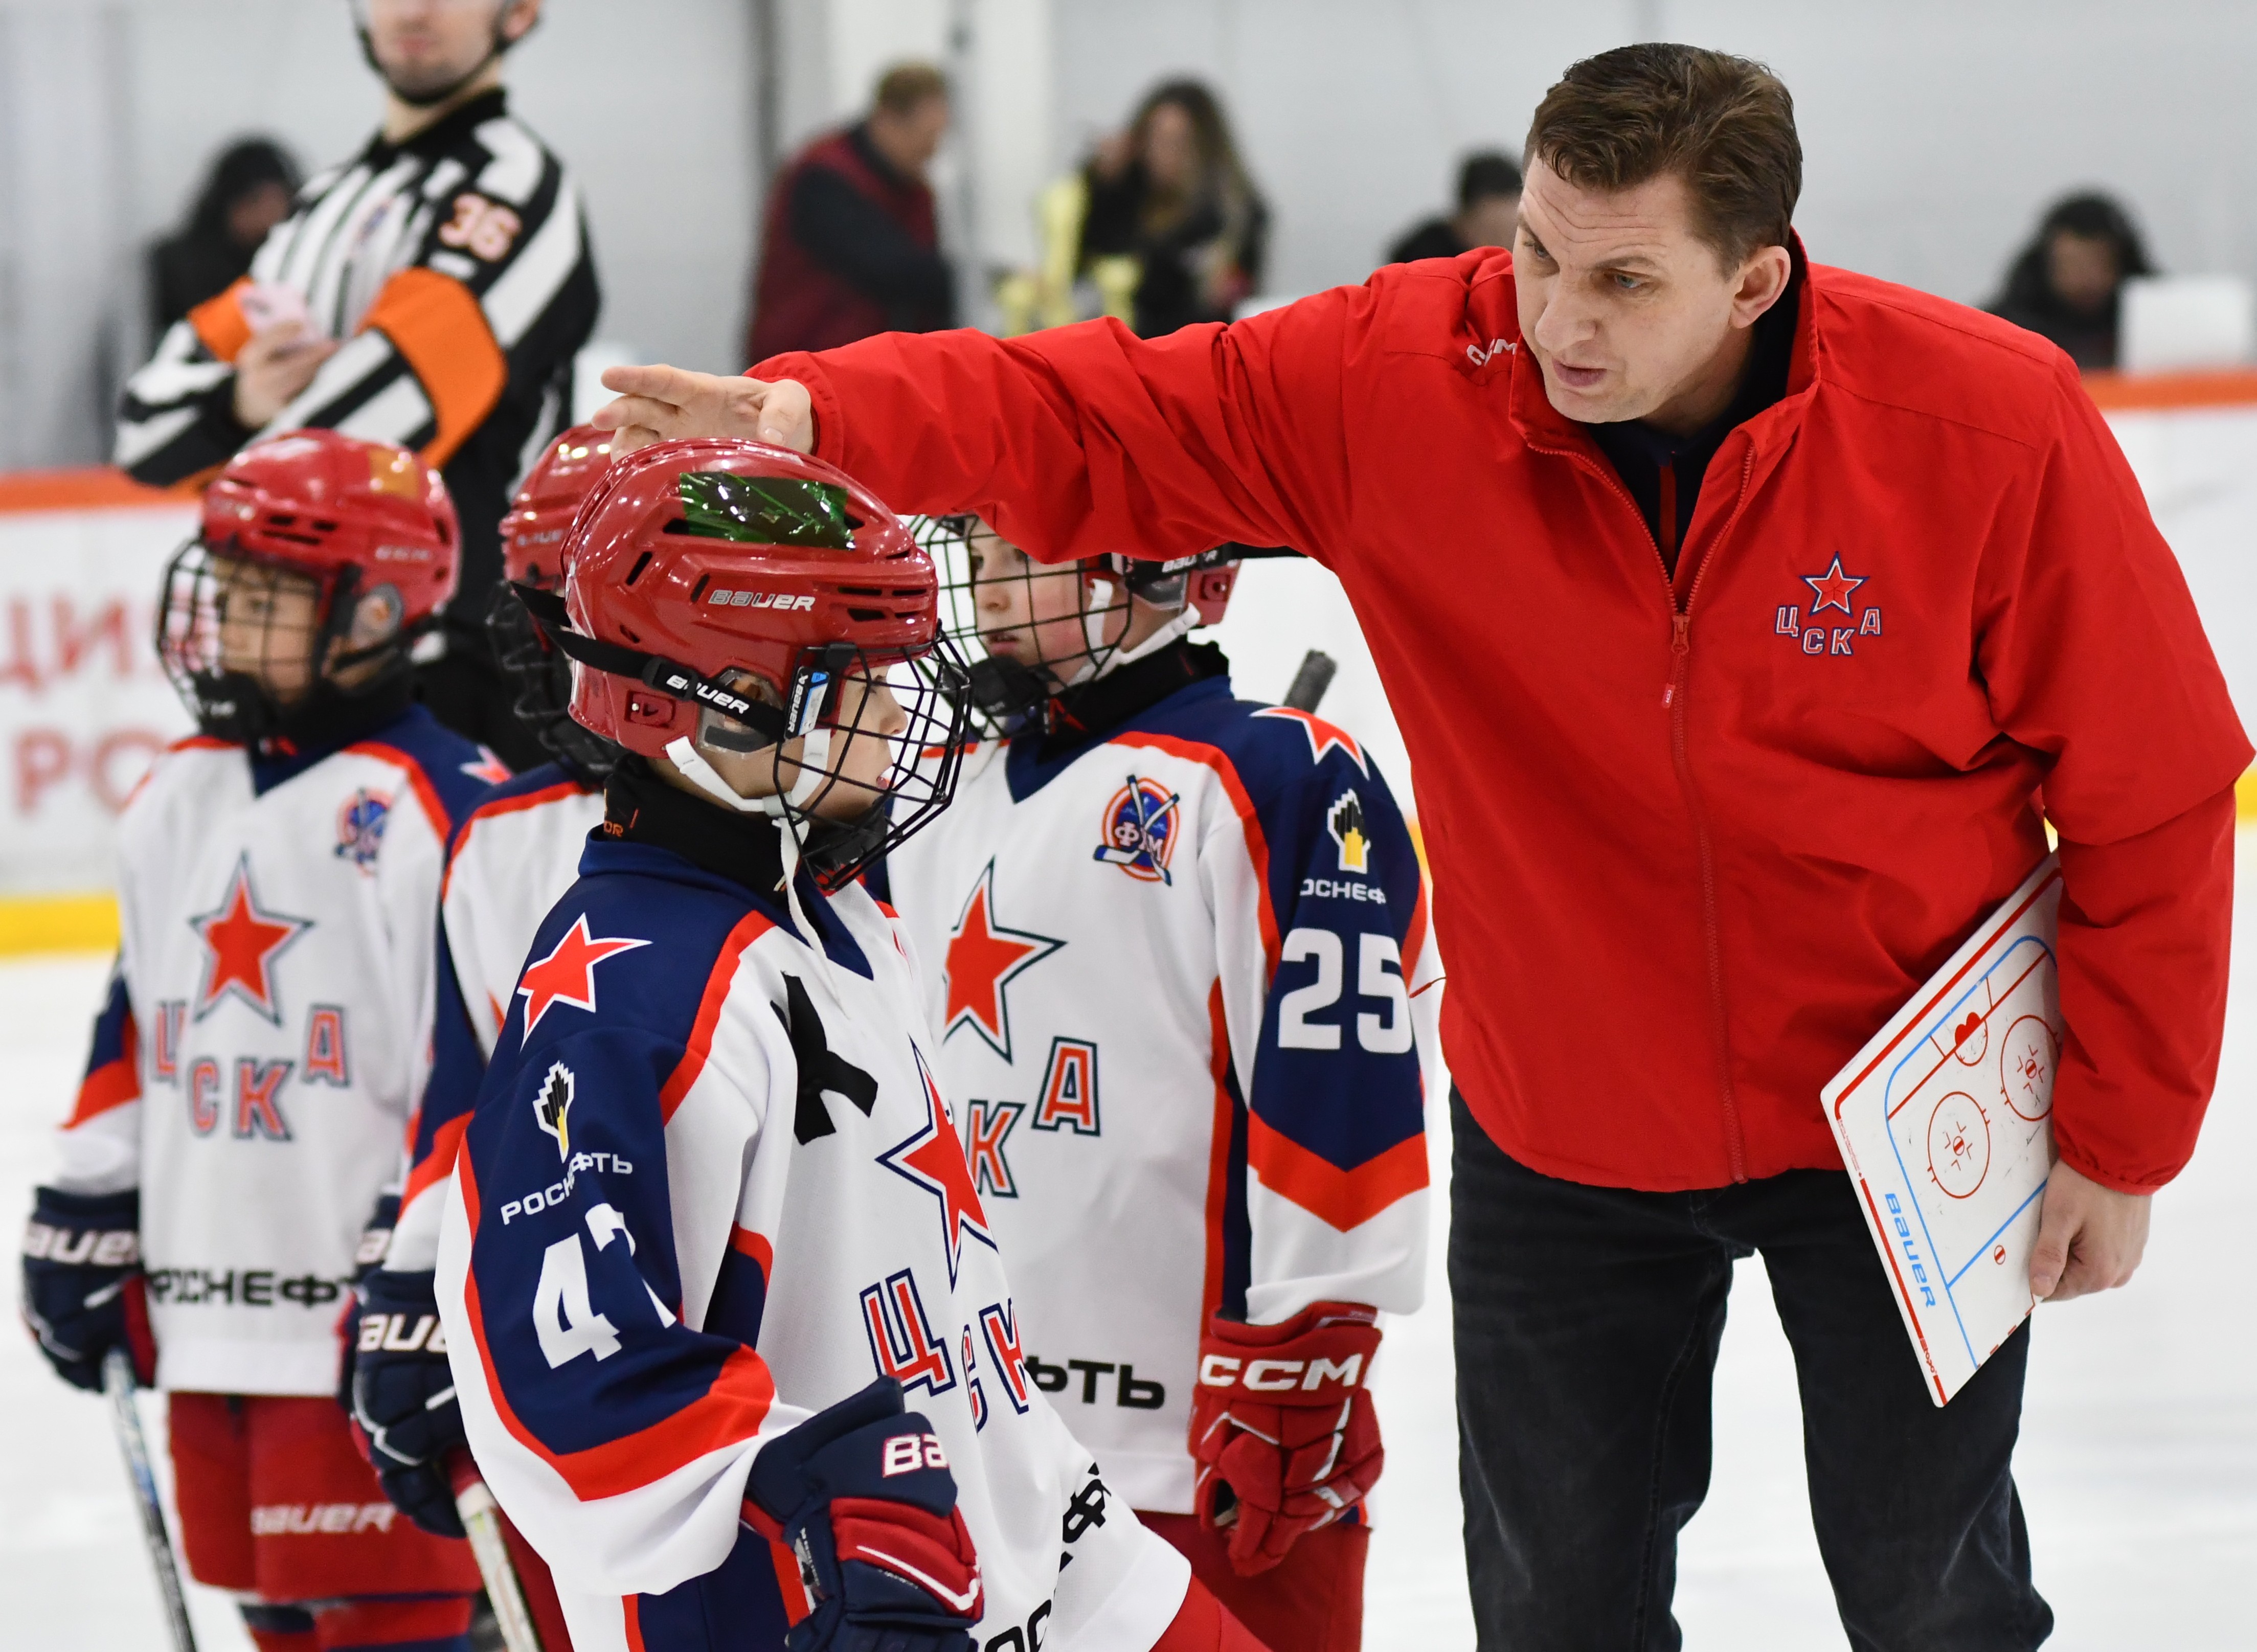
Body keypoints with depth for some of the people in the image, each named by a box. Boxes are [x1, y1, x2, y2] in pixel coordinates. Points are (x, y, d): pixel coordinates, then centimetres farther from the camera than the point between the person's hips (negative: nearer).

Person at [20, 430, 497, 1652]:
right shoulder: (176, 804, 13)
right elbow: (135, 1034, 22)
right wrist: (84, 1219, 19)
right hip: (210, 1309, 8)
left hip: (369, 1314, -8)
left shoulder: (435, 808, -11)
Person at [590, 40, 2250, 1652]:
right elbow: (1082, 421, -15)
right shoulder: (1402, 378, -18)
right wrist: (816, 415, -34)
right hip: (1559, 1141, 2)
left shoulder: (1990, 425, -22)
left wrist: (2118, 1144, -7)